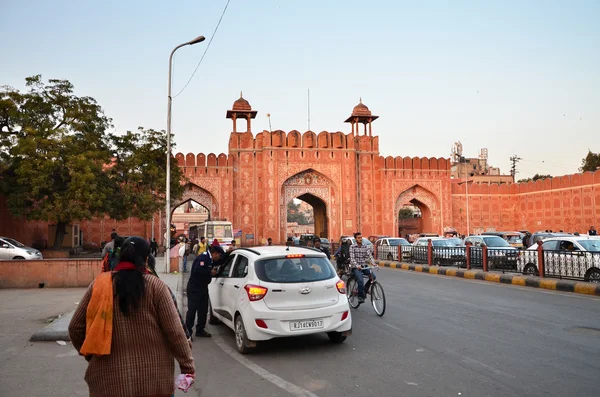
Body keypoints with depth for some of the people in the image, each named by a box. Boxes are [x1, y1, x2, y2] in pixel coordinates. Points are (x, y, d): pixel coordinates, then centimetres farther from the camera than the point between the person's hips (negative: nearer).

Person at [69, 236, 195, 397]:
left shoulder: (99, 284, -2)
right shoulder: (155, 286, -8)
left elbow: (75, 328, 5)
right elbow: (174, 331, -8)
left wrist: (90, 355, 21)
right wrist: (188, 365, 2)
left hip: (109, 380, 1)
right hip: (153, 380, -1)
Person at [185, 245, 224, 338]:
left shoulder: (210, 259, 10)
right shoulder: (203, 257, -19)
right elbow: (198, 269, -33)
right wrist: (210, 272, -22)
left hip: (203, 287, 10)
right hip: (194, 287, -10)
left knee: (203, 309, 12)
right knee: (192, 309, -6)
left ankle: (200, 330, 22)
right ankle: (188, 331, -1)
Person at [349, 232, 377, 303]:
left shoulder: (366, 247, 6)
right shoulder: (352, 247, -4)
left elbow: (370, 256, -4)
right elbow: (352, 258, -14)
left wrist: (373, 263, -23)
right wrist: (357, 266, -32)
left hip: (364, 266, 4)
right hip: (356, 268, -4)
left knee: (373, 276, -19)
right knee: (360, 280, -25)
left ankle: (365, 288, 8)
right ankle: (360, 296, -4)